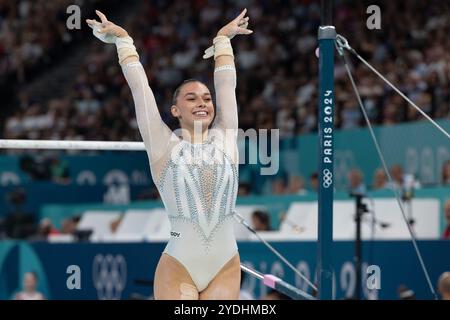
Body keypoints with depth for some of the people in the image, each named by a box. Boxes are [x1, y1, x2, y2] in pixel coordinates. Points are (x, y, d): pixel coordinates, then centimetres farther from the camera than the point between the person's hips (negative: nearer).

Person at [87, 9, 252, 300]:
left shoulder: (225, 136, 9)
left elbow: (226, 83, 18)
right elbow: (139, 86, 9)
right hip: (178, 267, -3)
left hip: (226, 267, 3)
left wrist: (223, 38, 28)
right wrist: (123, 39, 17)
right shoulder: (164, 144, 3)